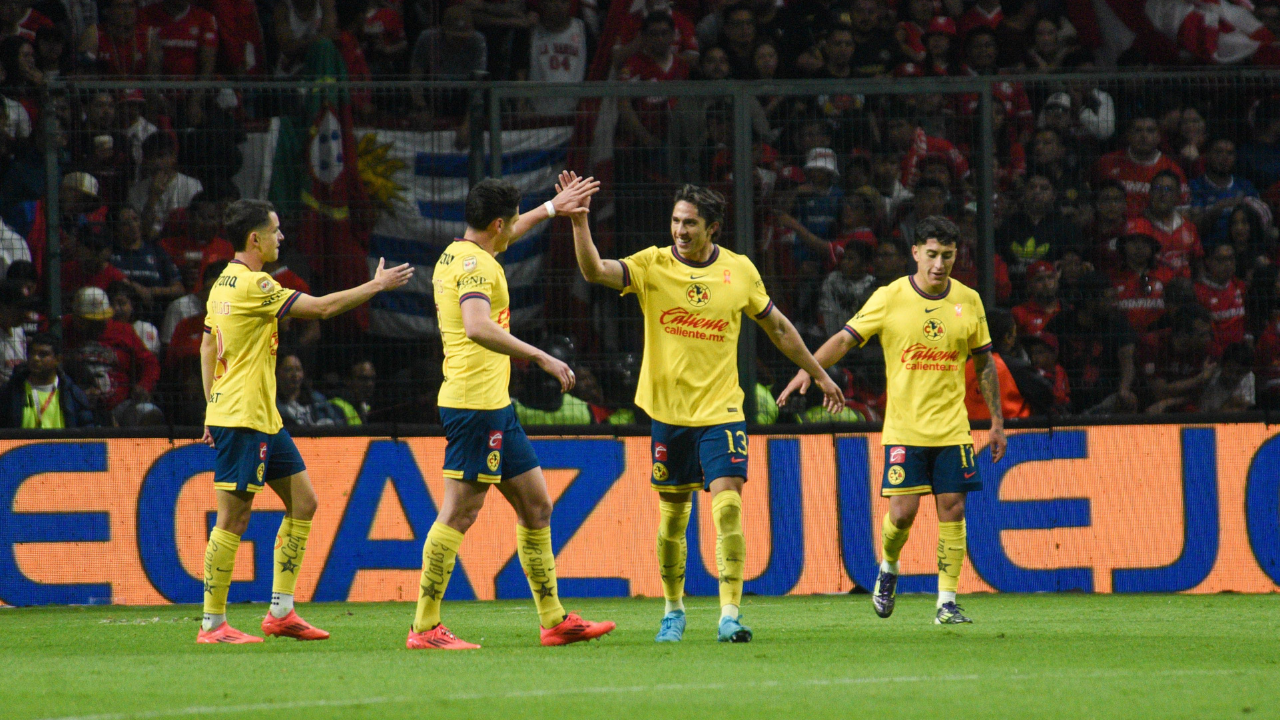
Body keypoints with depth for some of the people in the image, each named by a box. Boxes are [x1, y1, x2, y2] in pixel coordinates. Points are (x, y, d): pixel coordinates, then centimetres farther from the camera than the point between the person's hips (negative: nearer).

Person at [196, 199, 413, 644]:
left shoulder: (225, 283, 12)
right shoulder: (252, 285, -17)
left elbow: (207, 347, 19)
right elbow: (322, 307, -15)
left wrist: (213, 410, 22)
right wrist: (377, 286, -5)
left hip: (263, 417, 10)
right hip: (242, 418, -10)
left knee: (302, 502, 11)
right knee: (234, 517, -6)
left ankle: (281, 611, 12)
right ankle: (212, 624, -2)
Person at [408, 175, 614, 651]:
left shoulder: (461, 253, 16)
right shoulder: (474, 264, -14)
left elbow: (503, 237, 41)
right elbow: (478, 328, -31)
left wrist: (552, 208, 48)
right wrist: (540, 358, -31)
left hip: (495, 406, 11)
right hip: (476, 402, -11)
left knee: (535, 504, 12)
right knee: (460, 511, -9)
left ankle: (554, 620, 15)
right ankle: (425, 628, -8)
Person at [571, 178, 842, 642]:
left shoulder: (739, 271, 1)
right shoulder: (653, 265, -4)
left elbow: (777, 327, 15)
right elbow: (595, 271, -19)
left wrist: (820, 375, 22)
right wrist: (579, 222, -35)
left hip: (721, 410, 0)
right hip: (668, 412, 0)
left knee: (727, 506, -14)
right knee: (672, 517, 7)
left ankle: (730, 616, -15)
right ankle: (674, 611, 25)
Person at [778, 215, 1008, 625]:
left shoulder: (968, 302, 5)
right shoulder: (890, 299, -4)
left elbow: (984, 364, 13)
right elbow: (845, 339, -4)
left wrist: (997, 422, 12)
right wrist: (808, 369, -19)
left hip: (952, 429, 2)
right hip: (903, 429, -2)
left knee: (952, 509, -3)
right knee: (903, 511, -8)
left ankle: (947, 602, 3)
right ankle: (888, 568, 23)